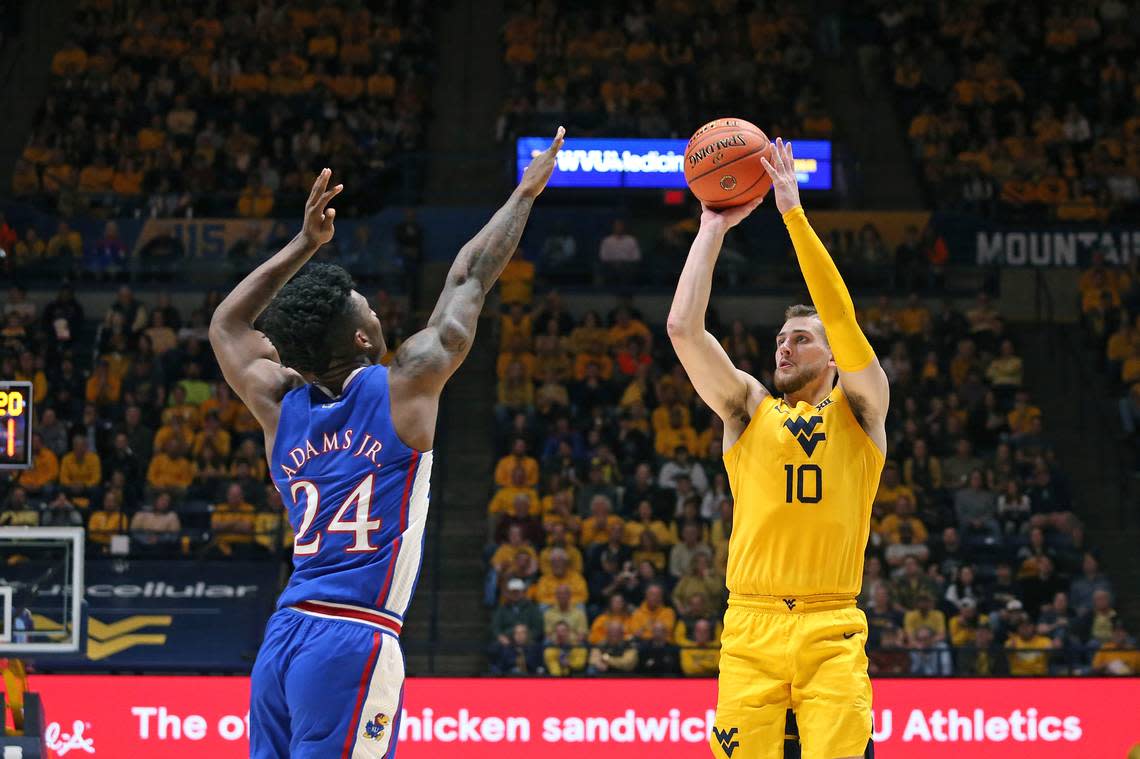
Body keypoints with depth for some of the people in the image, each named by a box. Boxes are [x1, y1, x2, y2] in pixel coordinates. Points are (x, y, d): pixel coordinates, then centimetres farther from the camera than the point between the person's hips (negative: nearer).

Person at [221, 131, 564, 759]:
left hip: (281, 641, 7)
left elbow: (226, 323, 31)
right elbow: (468, 279, 11)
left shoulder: (279, 405, 12)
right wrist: (525, 193, 24)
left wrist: (304, 244, 33)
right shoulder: (403, 387, -1)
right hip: (356, 640, -7)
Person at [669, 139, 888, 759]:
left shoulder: (858, 410, 11)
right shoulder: (749, 409, 15)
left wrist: (793, 211, -7)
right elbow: (682, 328, 5)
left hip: (831, 632, -1)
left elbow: (842, 318, -3)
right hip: (751, 625, 1)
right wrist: (713, 228, 5)